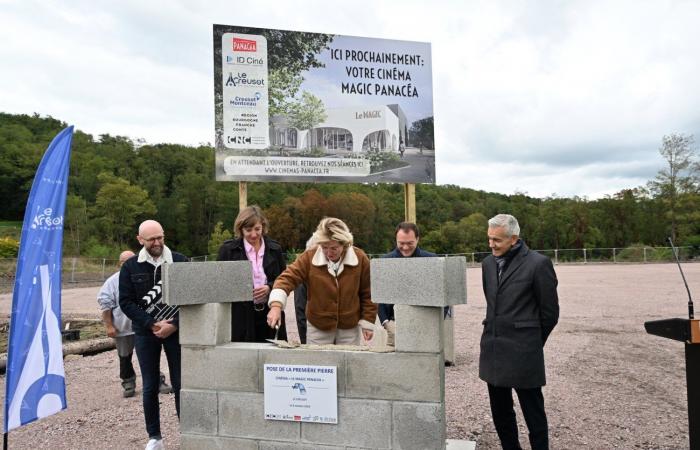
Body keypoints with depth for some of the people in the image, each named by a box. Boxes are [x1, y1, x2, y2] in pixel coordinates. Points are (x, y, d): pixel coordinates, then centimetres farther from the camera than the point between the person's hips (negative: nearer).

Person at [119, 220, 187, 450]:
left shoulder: (180, 261, -2)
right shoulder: (130, 267, 1)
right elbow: (126, 302, -3)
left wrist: (174, 324, -14)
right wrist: (152, 324, -14)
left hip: (176, 330, -1)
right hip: (145, 333, 1)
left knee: (180, 384, 3)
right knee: (150, 387, 8)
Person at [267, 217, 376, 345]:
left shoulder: (360, 258, -11)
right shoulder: (309, 257, -13)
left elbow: (368, 293, -2)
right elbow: (288, 278, -18)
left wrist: (367, 322, 0)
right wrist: (276, 306, -34)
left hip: (349, 329, 0)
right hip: (317, 328, 0)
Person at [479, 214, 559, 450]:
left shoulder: (538, 264, -11)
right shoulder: (488, 262, 7)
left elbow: (549, 313, -4)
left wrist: (532, 343, 5)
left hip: (522, 352, -6)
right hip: (493, 351, 6)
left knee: (533, 412, 6)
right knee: (500, 412, 16)